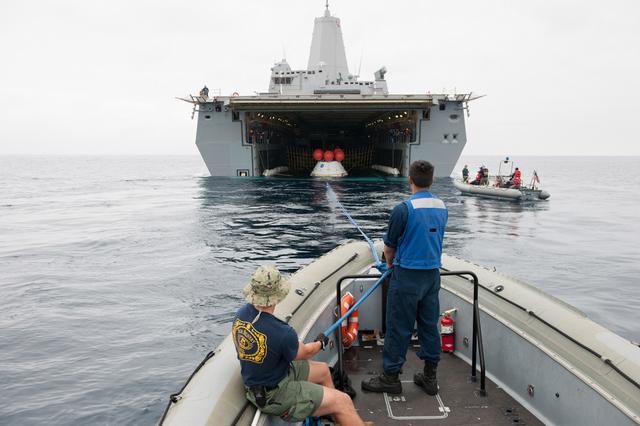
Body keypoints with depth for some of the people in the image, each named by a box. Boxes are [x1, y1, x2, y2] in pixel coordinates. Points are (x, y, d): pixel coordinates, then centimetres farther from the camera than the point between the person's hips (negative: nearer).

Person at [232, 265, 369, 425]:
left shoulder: (241, 313, -10)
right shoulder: (282, 333, -33)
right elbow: (305, 352, -10)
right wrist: (320, 343, 11)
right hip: (273, 395, -9)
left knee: (323, 371, 22)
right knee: (343, 401, -7)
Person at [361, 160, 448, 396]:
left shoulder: (403, 209, -17)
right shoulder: (442, 208, 4)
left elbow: (389, 247, -6)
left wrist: (390, 262, 17)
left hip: (407, 276, -6)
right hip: (433, 274, 6)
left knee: (399, 328, 4)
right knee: (430, 325, 14)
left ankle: (390, 377, 15)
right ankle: (430, 377, 24)